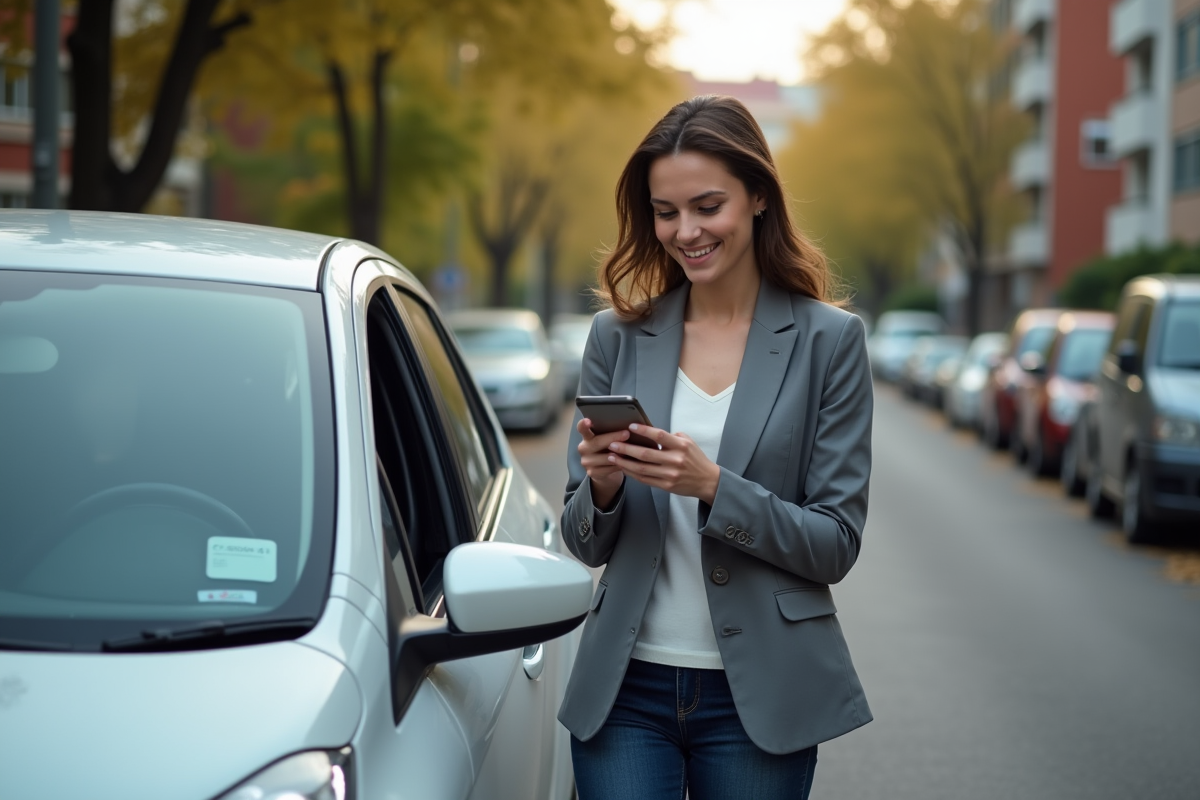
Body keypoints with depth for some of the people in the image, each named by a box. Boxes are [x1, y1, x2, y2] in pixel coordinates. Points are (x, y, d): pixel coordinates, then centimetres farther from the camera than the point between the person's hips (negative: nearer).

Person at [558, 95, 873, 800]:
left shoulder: (830, 339, -3)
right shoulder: (619, 336, 5)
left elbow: (837, 544, -5)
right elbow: (587, 545, 9)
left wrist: (713, 487, -19)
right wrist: (602, 487, -13)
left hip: (758, 697, -2)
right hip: (625, 689, 2)